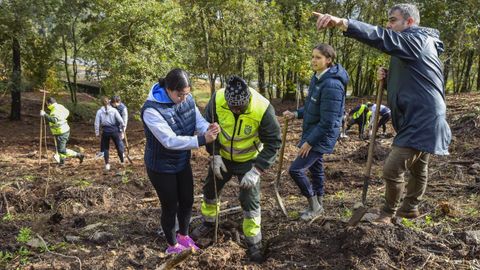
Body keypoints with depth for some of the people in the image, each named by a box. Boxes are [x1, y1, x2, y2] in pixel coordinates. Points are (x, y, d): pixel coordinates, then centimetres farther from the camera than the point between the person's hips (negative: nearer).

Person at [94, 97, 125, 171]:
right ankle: (122, 162, 22)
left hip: (105, 131, 0)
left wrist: (97, 132, 4)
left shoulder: (99, 111, -2)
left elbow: (97, 123, -3)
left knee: (105, 148, 11)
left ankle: (107, 164, 6)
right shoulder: (114, 110, -3)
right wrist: (122, 128, 7)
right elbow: (121, 121, -6)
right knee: (119, 146, 14)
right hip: (114, 130, 0)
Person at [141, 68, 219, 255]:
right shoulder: (152, 110, -30)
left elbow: (198, 120, -9)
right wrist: (202, 139, -41)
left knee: (187, 201, 19)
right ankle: (172, 245, 35)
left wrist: (208, 128, -34)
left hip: (183, 162, 6)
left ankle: (183, 236, 46)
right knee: (170, 206, 10)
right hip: (161, 167, -6)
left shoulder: (187, 99, -10)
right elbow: (170, 141, -35)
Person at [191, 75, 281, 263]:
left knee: (250, 201, -1)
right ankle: (208, 223, 47)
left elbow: (273, 142, -23)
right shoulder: (217, 99, -25)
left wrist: (256, 171, -28)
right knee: (210, 189, 19)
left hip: (249, 160, -3)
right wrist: (215, 155, -14)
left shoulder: (263, 109, -33)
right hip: (223, 156, 4)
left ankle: (254, 243, 20)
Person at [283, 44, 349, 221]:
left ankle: (315, 206, 11)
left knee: (296, 170, -9)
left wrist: (310, 142, -20)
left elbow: (327, 122, -25)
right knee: (315, 169, 19)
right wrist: (296, 114, 4)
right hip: (313, 133, 9)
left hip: (321, 137, -9)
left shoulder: (331, 85, -24)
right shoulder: (317, 78, 6)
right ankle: (317, 206, 35)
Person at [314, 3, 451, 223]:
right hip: (420, 120, 11)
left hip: (422, 122, -11)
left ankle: (388, 212, 10)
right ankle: (409, 209, 41)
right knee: (417, 168, 24)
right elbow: (406, 84, 24)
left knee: (392, 169, -11)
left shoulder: (417, 40, -12)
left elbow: (384, 39, -33)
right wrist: (388, 77, 1)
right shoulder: (411, 48, 20)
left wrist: (342, 23, -46)